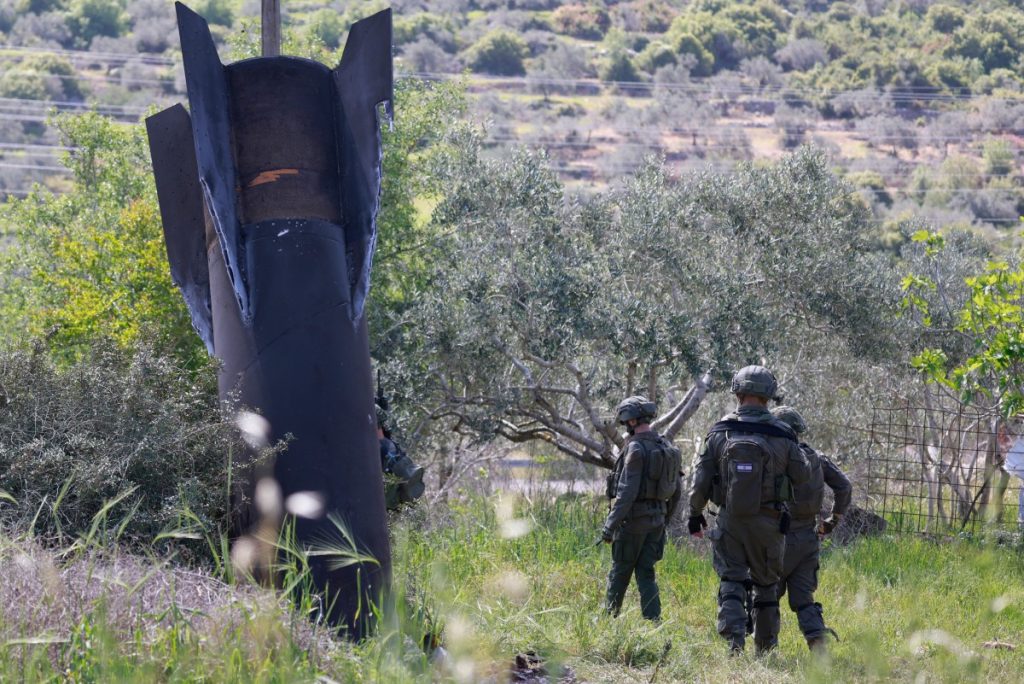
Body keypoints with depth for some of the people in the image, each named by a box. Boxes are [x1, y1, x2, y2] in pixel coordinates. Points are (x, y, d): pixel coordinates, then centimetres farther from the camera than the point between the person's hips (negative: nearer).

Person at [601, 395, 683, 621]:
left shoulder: (636, 448, -16)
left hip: (633, 518, -7)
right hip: (657, 519, 7)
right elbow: (676, 491, 14)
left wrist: (610, 526, -19)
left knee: (620, 571, 6)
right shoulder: (667, 448, 8)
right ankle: (653, 620, 1)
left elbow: (627, 492, -21)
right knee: (646, 573, 9)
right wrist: (664, 520, 24)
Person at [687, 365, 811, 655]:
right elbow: (802, 476, 3)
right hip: (768, 522, 0)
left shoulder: (720, 432, -4)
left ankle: (734, 639, -14)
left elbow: (701, 479, -1)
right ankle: (766, 649, 20)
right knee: (766, 585, 14)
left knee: (731, 582, 5)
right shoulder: (781, 435, -7)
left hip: (729, 521, 0)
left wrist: (695, 513, 12)